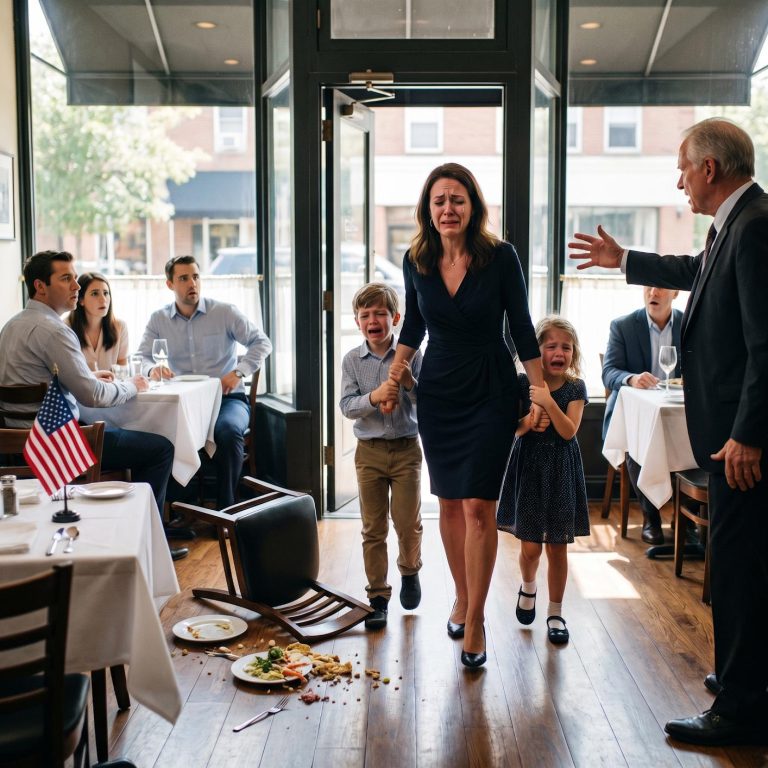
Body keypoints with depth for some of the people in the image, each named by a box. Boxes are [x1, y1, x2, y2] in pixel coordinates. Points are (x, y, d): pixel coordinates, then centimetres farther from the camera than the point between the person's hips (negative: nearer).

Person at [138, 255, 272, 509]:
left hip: (227, 398, -2)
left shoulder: (225, 312, 3)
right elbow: (142, 357, 6)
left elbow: (262, 343, 1)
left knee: (228, 430, -36)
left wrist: (239, 372, -16)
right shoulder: (158, 320, 10)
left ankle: (226, 508, -22)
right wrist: (153, 369, -20)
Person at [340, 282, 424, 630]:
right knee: (373, 529, 6)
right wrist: (374, 397, -25)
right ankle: (377, 597, 17)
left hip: (406, 449, -1)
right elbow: (347, 406, -7)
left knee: (408, 523, 4)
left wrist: (410, 383, -24)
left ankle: (409, 571, 34)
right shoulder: (352, 360, -1)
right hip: (370, 451, 1)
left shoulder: (410, 355, -5)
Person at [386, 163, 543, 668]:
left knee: (478, 506, -7)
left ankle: (475, 621, 4)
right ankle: (462, 599, 28)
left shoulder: (500, 256, -11)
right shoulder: (416, 261, 0)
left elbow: (522, 327, -6)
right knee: (450, 503, 11)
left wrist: (542, 394, -7)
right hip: (438, 392, 4)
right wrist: (392, 377, 5)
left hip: (491, 390, -4)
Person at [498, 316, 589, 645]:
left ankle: (555, 613, 22)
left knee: (557, 547, 7)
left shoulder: (575, 388, -4)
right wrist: (527, 420, -27)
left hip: (561, 470, 1)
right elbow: (513, 430, -6)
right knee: (530, 546, 2)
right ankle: (528, 587, 36)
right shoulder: (523, 383, -6)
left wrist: (548, 402, -28)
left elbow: (569, 431, -15)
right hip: (529, 466, 0)